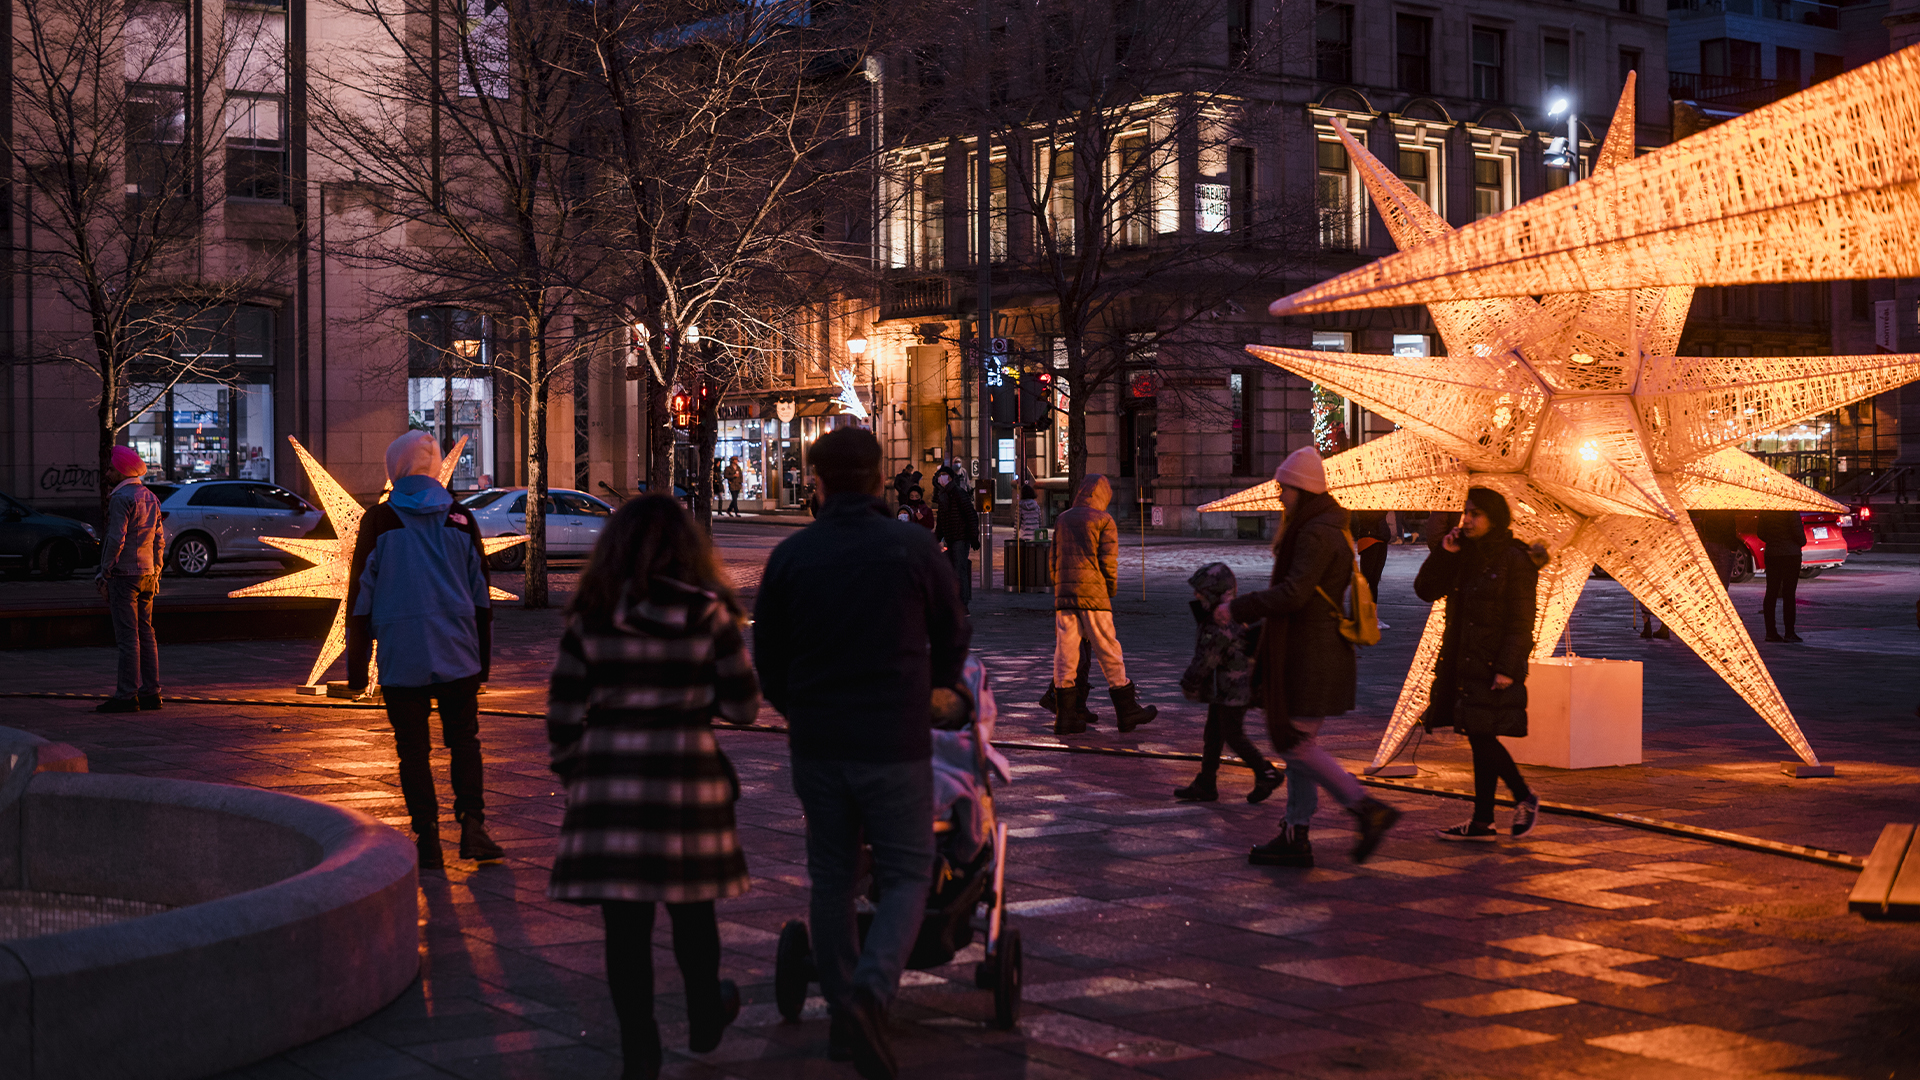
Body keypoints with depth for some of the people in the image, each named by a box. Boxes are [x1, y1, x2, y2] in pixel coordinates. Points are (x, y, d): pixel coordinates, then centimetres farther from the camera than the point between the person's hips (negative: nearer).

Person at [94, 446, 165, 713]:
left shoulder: (121, 498, -12)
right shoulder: (151, 497, 14)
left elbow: (116, 539, -18)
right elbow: (159, 539, 16)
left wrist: (105, 573, -11)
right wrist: (156, 573, 20)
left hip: (124, 572, -8)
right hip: (147, 572, 8)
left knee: (127, 635, -8)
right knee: (145, 632, 11)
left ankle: (127, 695, -8)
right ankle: (151, 691, 12)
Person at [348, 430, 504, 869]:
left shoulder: (378, 521, -2)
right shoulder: (460, 519, 4)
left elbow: (360, 595, -1)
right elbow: (481, 594, 8)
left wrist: (356, 666, 4)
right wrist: (483, 657, 16)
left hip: (401, 659, -1)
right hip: (458, 655, 2)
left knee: (413, 749, 5)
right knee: (464, 740, 11)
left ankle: (428, 840, 4)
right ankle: (472, 825, 0)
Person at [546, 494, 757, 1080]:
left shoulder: (590, 618, 0)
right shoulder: (709, 614, -2)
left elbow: (563, 713, 2)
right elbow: (743, 706, 1)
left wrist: (572, 774, 15)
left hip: (609, 778, 0)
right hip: (687, 772, 0)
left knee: (624, 919, 6)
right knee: (691, 906, 19)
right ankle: (705, 1018, 38)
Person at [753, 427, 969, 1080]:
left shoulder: (790, 556, -2)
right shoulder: (913, 548, -7)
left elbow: (767, 659, 6)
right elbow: (952, 638, 7)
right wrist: (935, 694, 28)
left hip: (816, 746, 3)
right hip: (894, 744, -3)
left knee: (831, 880, 15)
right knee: (906, 876, 5)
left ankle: (843, 1008, 21)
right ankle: (871, 990, -19)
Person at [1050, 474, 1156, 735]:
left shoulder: (1062, 520, 14)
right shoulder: (1104, 520, -2)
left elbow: (1054, 559, 14)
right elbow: (1108, 560, -9)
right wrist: (1111, 590, 5)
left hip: (1064, 596, 5)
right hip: (1093, 596, -4)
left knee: (1065, 654, 3)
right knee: (1109, 654, 2)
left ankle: (1064, 716, 1)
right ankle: (1127, 711, 8)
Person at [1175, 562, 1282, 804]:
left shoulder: (1223, 626, -24)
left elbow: (1205, 660, -21)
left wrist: (1189, 684, -8)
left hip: (1233, 691, -10)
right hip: (1223, 690, 10)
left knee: (1233, 735, -2)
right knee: (1212, 734, 11)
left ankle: (1266, 773, 9)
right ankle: (1205, 785, 16)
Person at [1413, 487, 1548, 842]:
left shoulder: (1515, 561, -9)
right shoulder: (1464, 556, 13)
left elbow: (1521, 622, -13)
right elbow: (1425, 590, 10)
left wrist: (1508, 668, -19)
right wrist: (1443, 553, -3)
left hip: (1494, 665, -7)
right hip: (1462, 663, 8)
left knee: (1482, 736, -9)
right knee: (1479, 739, 8)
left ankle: (1525, 797, 10)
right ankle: (1482, 823, 12)